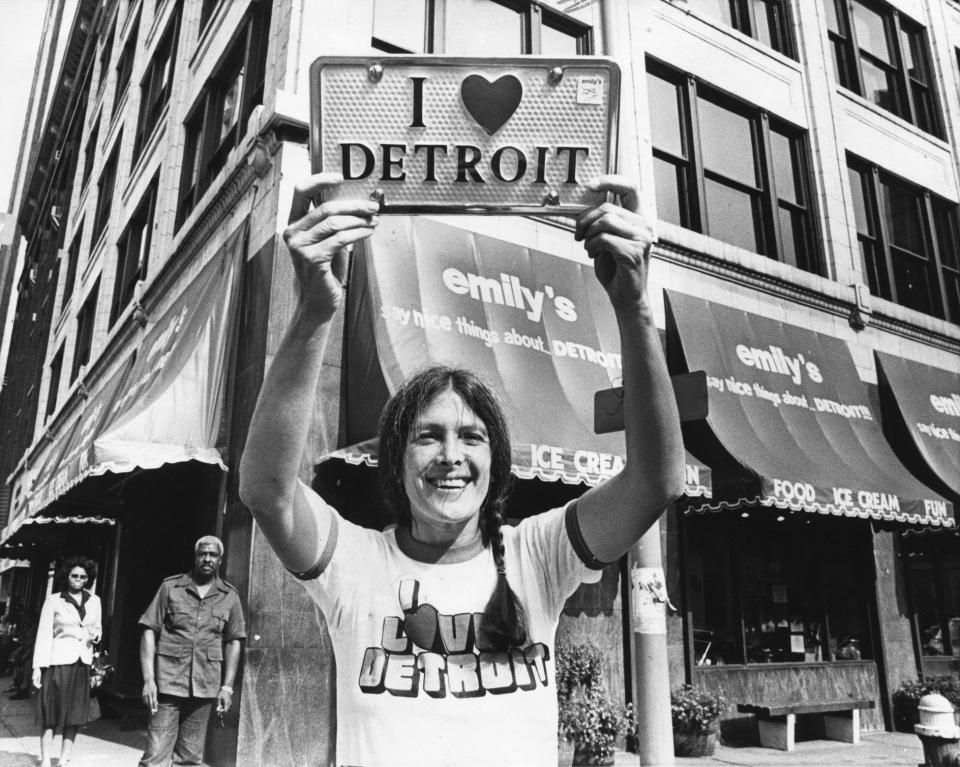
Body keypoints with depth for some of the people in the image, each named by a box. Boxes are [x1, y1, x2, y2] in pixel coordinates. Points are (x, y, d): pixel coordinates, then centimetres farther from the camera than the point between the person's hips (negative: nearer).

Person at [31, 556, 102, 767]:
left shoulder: (94, 601, 9)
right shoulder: (53, 601, -1)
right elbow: (44, 634, -4)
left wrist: (96, 635, -4)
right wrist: (37, 666, -10)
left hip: (83, 663, 4)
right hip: (58, 662, -3)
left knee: (75, 716, 5)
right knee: (50, 715, 1)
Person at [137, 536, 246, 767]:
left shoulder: (229, 596, 7)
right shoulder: (171, 587, 2)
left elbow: (233, 642, 9)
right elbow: (149, 632, 0)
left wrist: (227, 686, 2)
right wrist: (148, 679, -8)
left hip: (205, 687, 2)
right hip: (168, 683, -2)